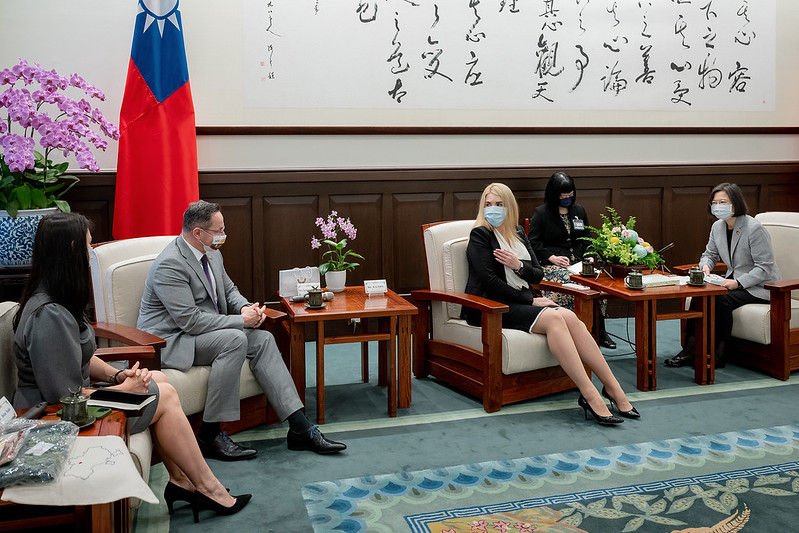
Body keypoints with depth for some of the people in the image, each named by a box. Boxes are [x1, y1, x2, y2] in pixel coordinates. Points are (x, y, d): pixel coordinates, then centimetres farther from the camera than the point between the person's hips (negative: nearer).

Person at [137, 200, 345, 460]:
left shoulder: (212, 254, 6)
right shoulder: (169, 265, -22)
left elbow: (229, 291, 19)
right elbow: (190, 321, -27)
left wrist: (246, 307, -4)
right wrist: (241, 321, -22)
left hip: (206, 332, 9)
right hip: (170, 341, -9)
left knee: (263, 339, -9)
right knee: (235, 340, -30)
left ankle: (300, 429, -12)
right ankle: (209, 435, -22)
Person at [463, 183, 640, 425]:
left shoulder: (518, 234, 19)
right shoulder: (480, 235, -2)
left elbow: (538, 274, 14)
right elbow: (489, 280, -12)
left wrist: (519, 266, -9)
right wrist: (531, 301, -12)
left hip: (521, 301, 6)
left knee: (570, 318, -21)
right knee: (554, 318, -30)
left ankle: (613, 388, -22)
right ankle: (590, 395, -33)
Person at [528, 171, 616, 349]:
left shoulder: (579, 211, 20)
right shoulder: (541, 213, 4)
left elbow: (587, 238, 25)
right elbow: (533, 243, -2)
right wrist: (552, 258, -14)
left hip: (579, 262, 5)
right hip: (552, 265, -4)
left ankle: (599, 332, -16)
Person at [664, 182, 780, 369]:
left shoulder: (754, 228, -19)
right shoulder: (717, 227, 4)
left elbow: (764, 268, -20)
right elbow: (710, 254, 18)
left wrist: (738, 283, -28)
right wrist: (705, 265, -6)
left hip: (760, 287, -7)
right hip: (734, 281, 7)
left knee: (721, 300, -30)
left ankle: (718, 355, -17)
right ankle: (689, 350, -17)